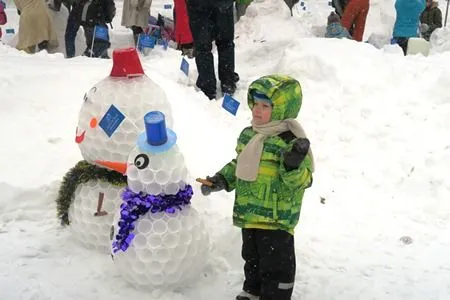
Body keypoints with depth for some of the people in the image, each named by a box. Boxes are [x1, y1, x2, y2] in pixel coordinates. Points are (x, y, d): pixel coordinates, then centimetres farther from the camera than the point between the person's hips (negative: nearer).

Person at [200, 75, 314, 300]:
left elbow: (302, 180, -21)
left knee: (275, 264, 4)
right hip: (249, 214, 8)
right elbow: (239, 164, 20)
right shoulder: (248, 135, 6)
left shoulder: (290, 140, -19)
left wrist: (294, 164, -40)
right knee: (251, 256, 25)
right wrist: (221, 180, 9)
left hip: (276, 218, -8)